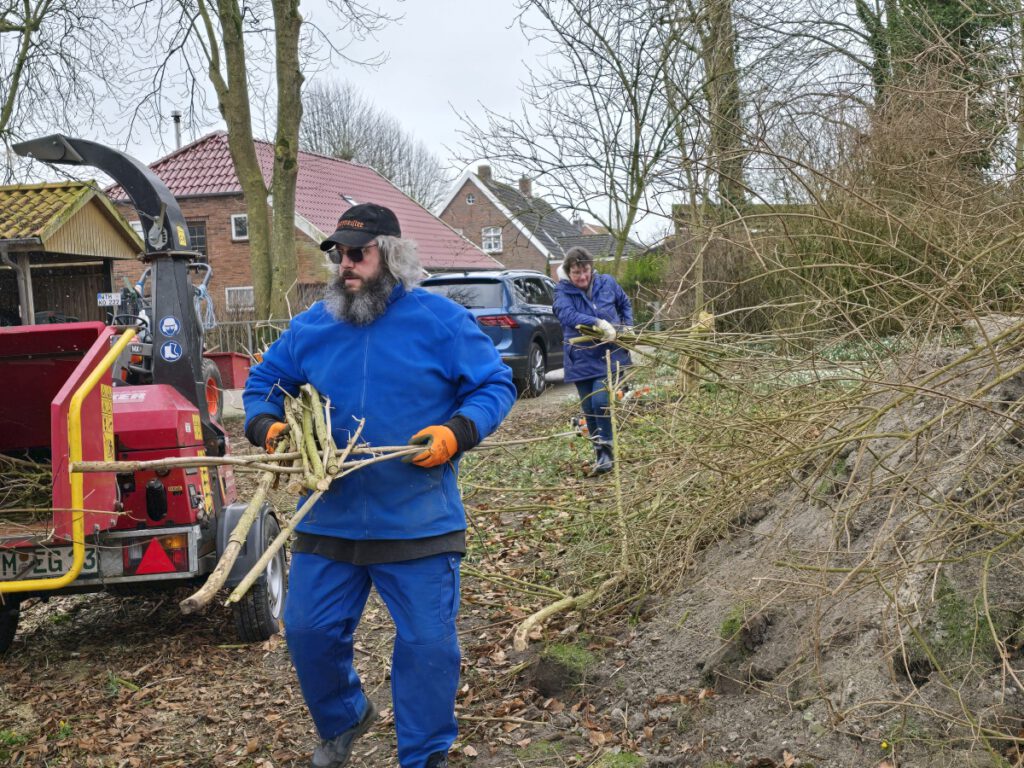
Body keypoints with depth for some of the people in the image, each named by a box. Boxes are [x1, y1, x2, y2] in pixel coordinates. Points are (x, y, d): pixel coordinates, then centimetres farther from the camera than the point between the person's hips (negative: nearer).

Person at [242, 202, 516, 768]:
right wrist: (266, 426, -4)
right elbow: (263, 382, 17)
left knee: (428, 645, 2)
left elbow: (495, 385, -1)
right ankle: (342, 721, 40)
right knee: (308, 631, 11)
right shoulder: (311, 326, 5)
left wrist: (457, 432, -17)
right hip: (329, 523, 4)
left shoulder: (440, 321, -5)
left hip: (419, 527, -3)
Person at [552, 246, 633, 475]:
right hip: (581, 359, 1)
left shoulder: (607, 283, 1)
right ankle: (599, 452, 26)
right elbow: (567, 314, -28)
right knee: (589, 409, 9)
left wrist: (628, 327, 6)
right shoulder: (562, 291, -7)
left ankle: (606, 451, -4)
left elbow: (625, 304, 20)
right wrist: (598, 323, -39)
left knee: (601, 401, -18)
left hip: (609, 355, -1)